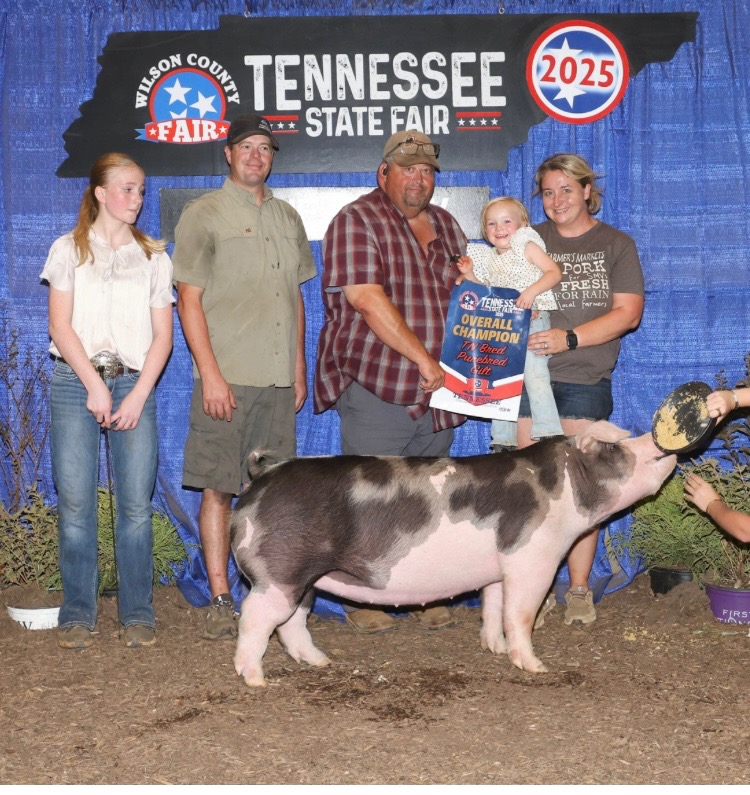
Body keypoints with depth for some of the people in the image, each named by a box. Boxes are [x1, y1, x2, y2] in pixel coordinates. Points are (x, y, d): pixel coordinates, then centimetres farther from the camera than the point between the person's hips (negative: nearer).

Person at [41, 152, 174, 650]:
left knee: (136, 505, -4)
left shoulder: (153, 257, 14)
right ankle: (79, 615, 7)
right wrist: (94, 386, -9)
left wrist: (138, 395, -5)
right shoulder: (69, 250, 9)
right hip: (75, 383, -1)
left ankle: (138, 614, 6)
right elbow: (61, 325, 1)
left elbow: (163, 334, 8)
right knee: (75, 504, -3)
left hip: (134, 384, 1)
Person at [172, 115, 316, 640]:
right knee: (219, 488, -2)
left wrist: (299, 370, 14)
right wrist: (210, 373, -11)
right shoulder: (205, 214, 1)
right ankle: (220, 601, 5)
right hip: (227, 376, -4)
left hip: (278, 379, 4)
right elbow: (189, 298, -4)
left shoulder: (288, 218, 17)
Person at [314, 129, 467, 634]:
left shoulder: (444, 225, 16)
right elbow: (367, 299, -17)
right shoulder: (358, 221, -6)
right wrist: (422, 358, -18)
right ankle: (362, 600, 11)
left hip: (436, 390, 6)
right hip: (375, 388, -6)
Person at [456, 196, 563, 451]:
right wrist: (469, 274, 8)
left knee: (534, 373, -19)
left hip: (532, 321, -7)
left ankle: (548, 433, -16)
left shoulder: (527, 246, 0)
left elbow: (554, 272, -8)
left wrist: (532, 290, -22)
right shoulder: (489, 259, 17)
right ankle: (503, 440, 14)